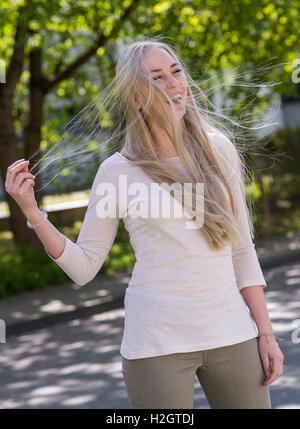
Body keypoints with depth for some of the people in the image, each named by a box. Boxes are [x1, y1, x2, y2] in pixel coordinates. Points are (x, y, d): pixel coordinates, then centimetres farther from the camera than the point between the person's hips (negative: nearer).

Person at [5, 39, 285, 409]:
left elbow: (242, 250, 9)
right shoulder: (117, 171, -2)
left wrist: (265, 333, 6)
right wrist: (32, 213, -13)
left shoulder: (218, 150, 5)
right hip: (159, 342, -3)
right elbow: (83, 268, 0)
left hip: (232, 336, 3)